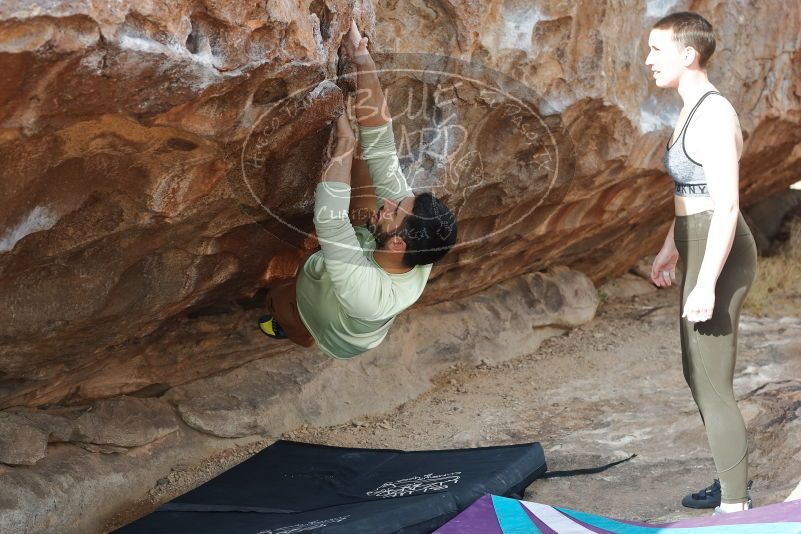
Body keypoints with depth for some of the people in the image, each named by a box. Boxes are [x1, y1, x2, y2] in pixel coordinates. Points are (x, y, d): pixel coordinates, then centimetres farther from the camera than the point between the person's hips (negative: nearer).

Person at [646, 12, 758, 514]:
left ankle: (735, 508, 9)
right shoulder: (695, 109, 10)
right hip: (701, 251, 10)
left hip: (719, 260, -10)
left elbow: (727, 206, -24)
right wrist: (671, 247, 26)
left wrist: (706, 286, -25)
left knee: (713, 387, -2)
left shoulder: (714, 115, -20)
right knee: (698, 374, 20)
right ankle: (734, 480, 34)